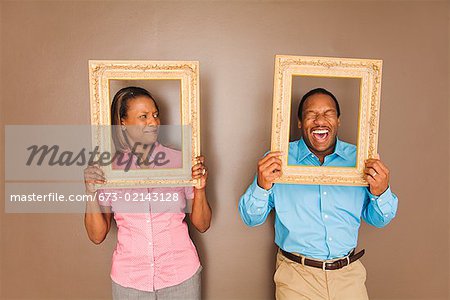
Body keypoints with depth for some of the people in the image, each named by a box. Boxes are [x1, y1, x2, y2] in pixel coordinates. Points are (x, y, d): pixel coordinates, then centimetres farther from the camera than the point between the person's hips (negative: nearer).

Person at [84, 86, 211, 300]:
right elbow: (97, 235, -2)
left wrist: (199, 189, -19)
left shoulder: (180, 161, -8)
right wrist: (91, 192, -16)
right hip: (129, 280, 1)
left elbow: (202, 225, -2)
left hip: (181, 275, 0)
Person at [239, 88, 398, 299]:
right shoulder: (279, 159, -8)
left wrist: (381, 193, -16)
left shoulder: (358, 159, -2)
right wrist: (262, 186, -25)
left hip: (349, 274, 2)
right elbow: (251, 219, -5)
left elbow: (378, 220, 6)